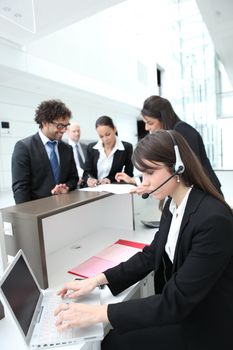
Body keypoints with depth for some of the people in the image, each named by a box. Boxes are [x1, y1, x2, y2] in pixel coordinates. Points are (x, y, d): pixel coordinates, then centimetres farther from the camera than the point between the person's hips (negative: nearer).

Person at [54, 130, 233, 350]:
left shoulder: (213, 220, -31)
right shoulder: (173, 205, -5)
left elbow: (176, 302, -29)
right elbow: (152, 254, 2)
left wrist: (99, 313, -27)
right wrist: (98, 280, -7)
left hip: (205, 327, -6)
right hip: (179, 309, 6)